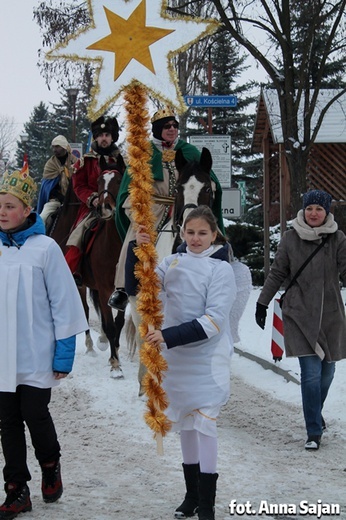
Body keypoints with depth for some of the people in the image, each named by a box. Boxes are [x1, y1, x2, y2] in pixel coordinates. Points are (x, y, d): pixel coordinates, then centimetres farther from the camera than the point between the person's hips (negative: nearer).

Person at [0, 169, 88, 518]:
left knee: (36, 417, 2)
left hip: (35, 355, -4)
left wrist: (64, 354, -9)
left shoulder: (45, 248, -8)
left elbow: (64, 303, -7)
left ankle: (50, 466, 31)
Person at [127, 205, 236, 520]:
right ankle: (192, 494, 27)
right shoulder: (174, 262, 6)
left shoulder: (221, 269, -8)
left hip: (207, 359, -5)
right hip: (176, 358, 5)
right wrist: (137, 251, -17)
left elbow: (213, 320, -17)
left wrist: (170, 336, -24)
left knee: (204, 424, -7)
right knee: (184, 423, 13)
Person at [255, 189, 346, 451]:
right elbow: (277, 273, 8)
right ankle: (314, 432, 0)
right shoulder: (290, 239, -1)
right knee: (311, 373, -8)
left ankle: (316, 411, 39)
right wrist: (262, 303, 10)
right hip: (299, 313, -2)